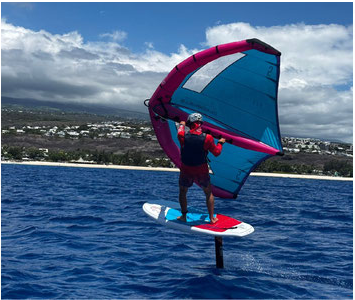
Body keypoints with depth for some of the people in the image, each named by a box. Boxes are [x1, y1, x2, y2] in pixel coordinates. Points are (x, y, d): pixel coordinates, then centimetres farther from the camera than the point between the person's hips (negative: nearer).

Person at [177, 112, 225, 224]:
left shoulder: (183, 137, -14)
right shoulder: (207, 138, -17)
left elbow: (179, 133, 12)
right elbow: (217, 152, -5)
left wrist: (182, 125, 33)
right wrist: (220, 143, 14)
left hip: (186, 171, 0)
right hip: (202, 172, 0)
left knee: (182, 192, 25)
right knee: (209, 193, 20)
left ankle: (184, 216, 25)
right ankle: (212, 218, 22)